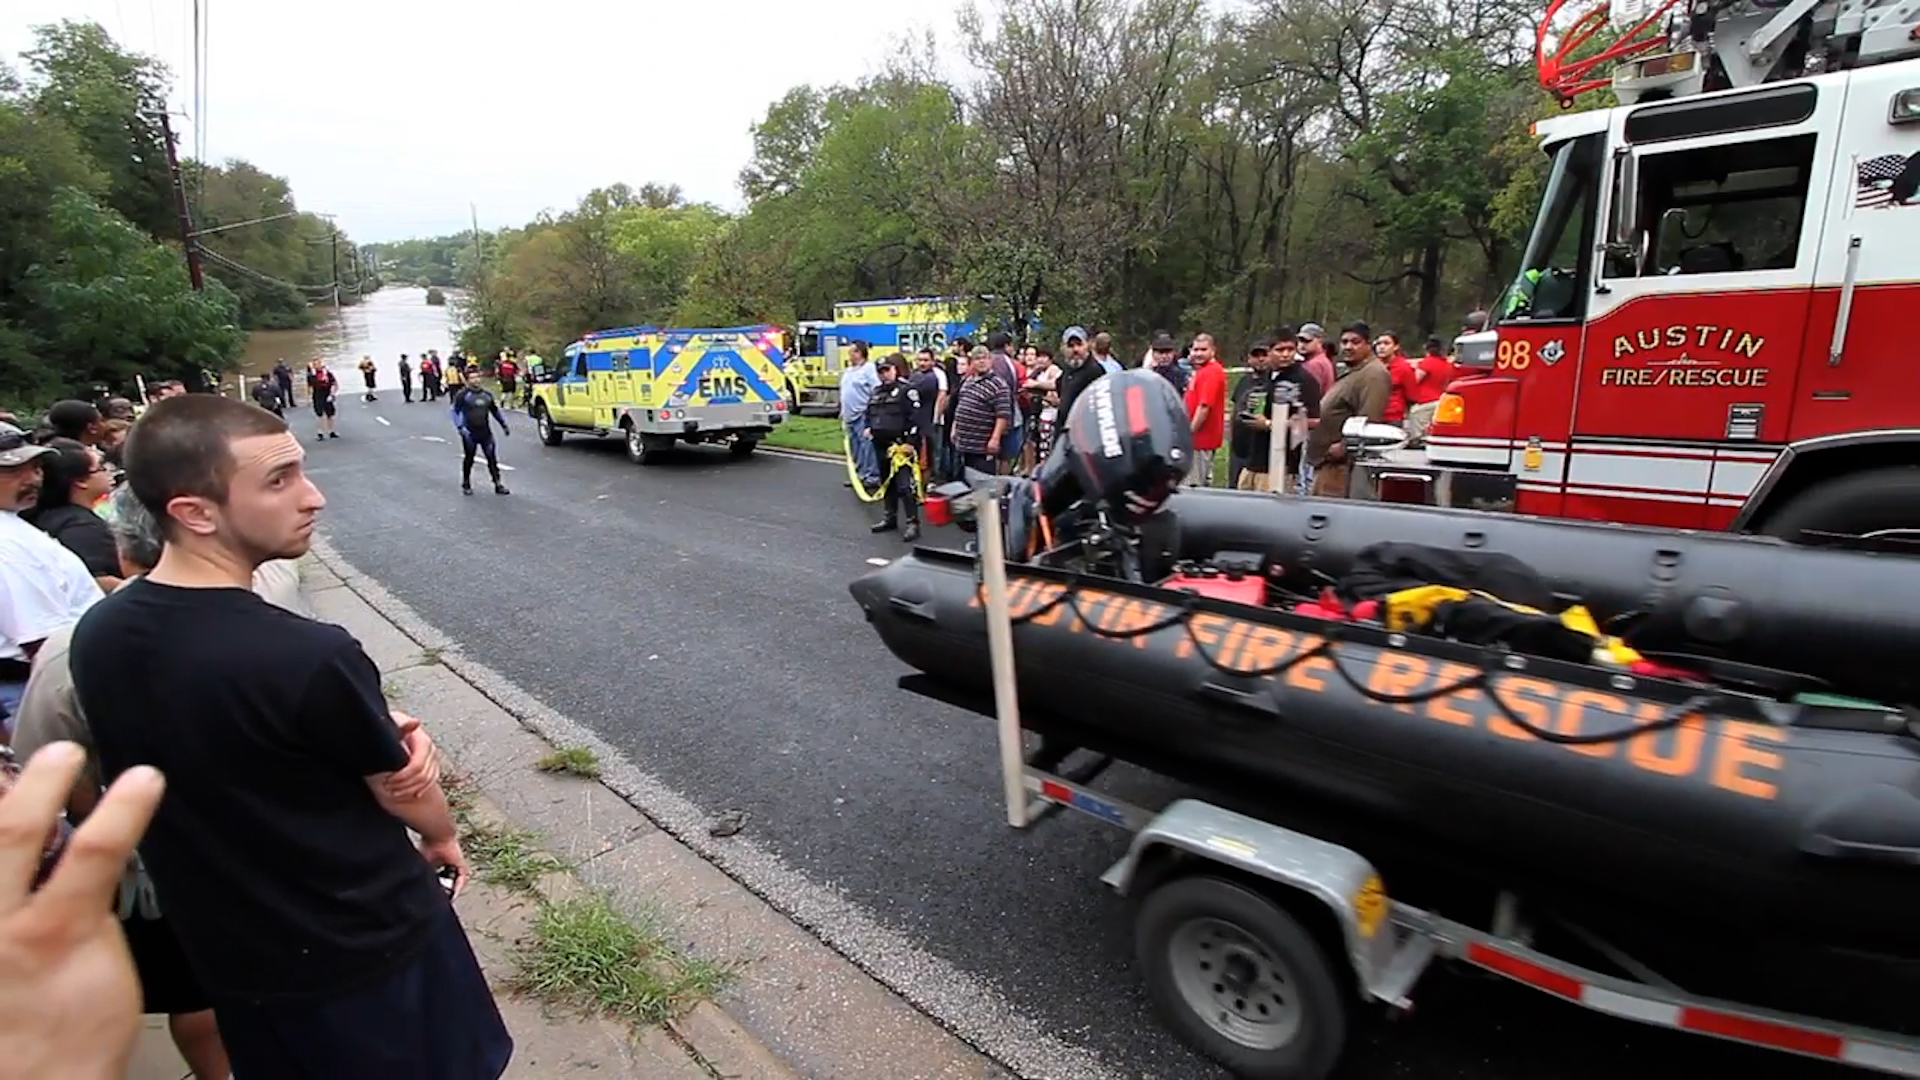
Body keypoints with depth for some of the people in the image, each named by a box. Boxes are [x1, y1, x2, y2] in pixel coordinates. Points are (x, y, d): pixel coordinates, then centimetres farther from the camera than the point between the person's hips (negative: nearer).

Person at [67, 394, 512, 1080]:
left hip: (228, 953, 6)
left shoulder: (94, 638, -11)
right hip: (367, 946, -6)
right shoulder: (311, 659, -33)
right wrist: (444, 837, 6)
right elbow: (402, 792, -16)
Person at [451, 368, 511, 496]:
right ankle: (466, 485, 24)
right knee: (468, 460, 9)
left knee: (492, 458, -1)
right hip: (470, 434, -3)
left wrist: (503, 425, 19)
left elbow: (495, 410, 20)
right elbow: (456, 411, -8)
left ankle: (498, 485, 3)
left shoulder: (487, 394, 9)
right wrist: (460, 427, -20)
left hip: (486, 432, 3)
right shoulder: (462, 394, -5)